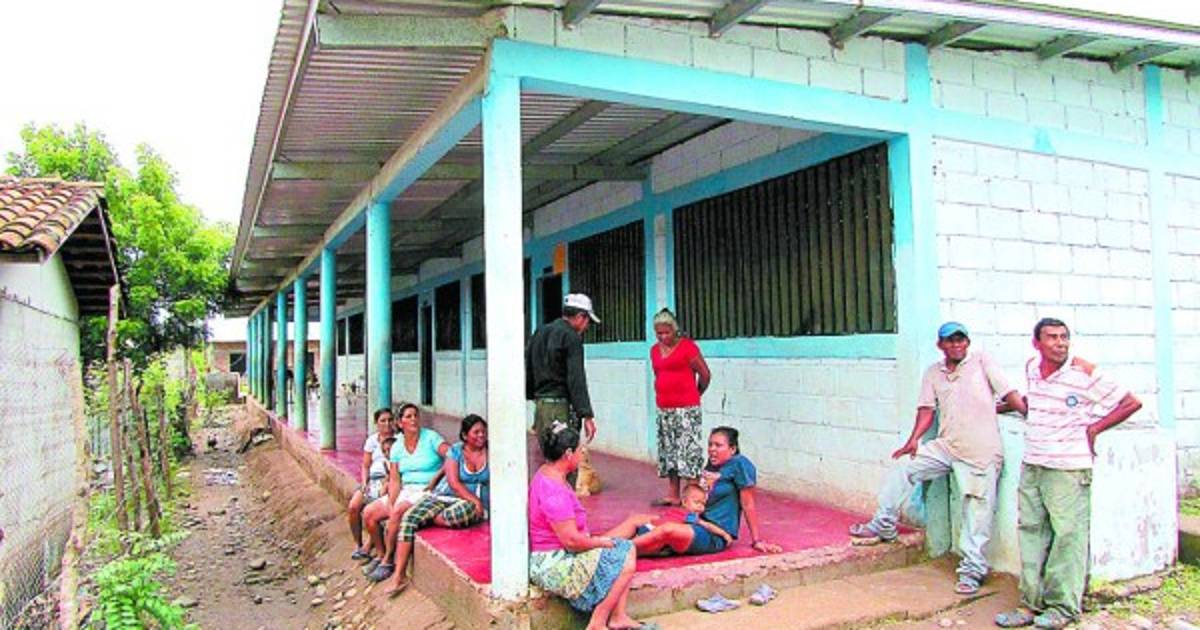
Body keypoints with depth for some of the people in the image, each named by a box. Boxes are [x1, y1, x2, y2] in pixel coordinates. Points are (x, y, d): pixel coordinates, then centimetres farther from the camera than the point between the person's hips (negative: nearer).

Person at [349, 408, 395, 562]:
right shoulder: (372, 440, 12)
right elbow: (365, 466, 15)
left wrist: (389, 483, -19)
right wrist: (364, 483, -3)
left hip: (389, 480, -5)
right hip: (372, 479, 5)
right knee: (353, 507, -17)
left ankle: (368, 548, -11)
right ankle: (357, 545, 0)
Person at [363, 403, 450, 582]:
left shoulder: (431, 437, -7)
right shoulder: (397, 447, 8)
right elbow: (395, 480, 3)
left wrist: (435, 478, -23)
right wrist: (390, 503, -11)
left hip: (427, 491, -6)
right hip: (405, 491, 6)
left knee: (398, 512, -29)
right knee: (370, 515, -5)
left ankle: (388, 561, -11)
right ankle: (382, 554, 16)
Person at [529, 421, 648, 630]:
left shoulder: (546, 474, 7)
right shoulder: (554, 491, -27)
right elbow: (572, 540, -26)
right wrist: (601, 541, -9)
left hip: (554, 555, 11)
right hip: (554, 565, -11)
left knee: (625, 548, 9)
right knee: (626, 564, -8)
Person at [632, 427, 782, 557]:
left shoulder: (739, 464, -10)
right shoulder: (711, 464, 14)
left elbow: (748, 504, -8)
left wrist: (757, 541, -4)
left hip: (716, 535, -9)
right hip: (697, 526, 9)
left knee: (667, 530, -32)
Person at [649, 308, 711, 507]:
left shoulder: (687, 347, -6)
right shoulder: (655, 350, 12)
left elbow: (705, 375, -2)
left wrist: (695, 394, 11)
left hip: (686, 408, -7)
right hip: (664, 408, 7)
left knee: (688, 449, -9)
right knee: (668, 451, 9)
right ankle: (672, 496, 17)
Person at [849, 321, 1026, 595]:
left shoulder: (981, 360, 2)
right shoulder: (933, 373, 13)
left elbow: (1008, 393, -3)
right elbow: (927, 408, 7)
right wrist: (914, 439, -5)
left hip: (982, 452, -4)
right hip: (945, 446, 4)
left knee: (977, 514, 0)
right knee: (902, 469, -3)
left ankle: (972, 571, 14)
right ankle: (883, 527, 11)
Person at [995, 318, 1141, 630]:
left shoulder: (1085, 373, -10)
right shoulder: (1032, 367, 8)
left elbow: (1132, 403, -6)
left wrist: (1092, 429, -7)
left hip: (1068, 467, -6)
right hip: (1032, 464, 6)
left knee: (1067, 534, 0)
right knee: (1030, 532, 8)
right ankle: (1033, 603, 16)